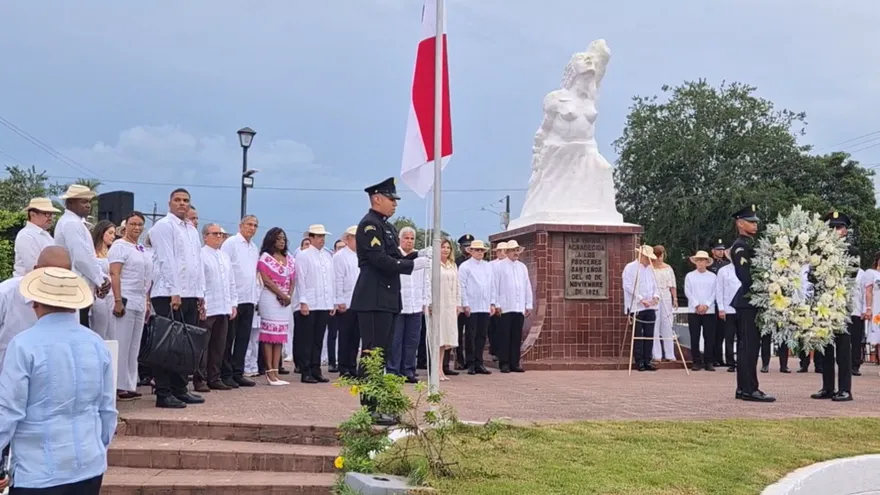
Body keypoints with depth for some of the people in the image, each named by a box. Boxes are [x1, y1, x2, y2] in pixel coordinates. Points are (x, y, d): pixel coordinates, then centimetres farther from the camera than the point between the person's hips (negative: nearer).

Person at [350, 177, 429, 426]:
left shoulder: (386, 226, 20)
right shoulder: (370, 224, -11)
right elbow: (379, 260, -21)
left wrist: (415, 256, 2)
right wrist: (412, 265, -17)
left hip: (386, 299, 10)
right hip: (374, 299, -10)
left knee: (380, 354, 13)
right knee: (372, 354, -7)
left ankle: (375, 405, 20)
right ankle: (369, 410, -3)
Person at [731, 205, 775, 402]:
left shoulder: (749, 245, 19)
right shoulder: (740, 246, -11)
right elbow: (746, 277, -19)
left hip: (752, 302, 10)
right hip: (748, 302, -10)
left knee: (749, 346, 11)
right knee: (749, 345, -9)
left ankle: (744, 389, 16)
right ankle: (749, 389, -7)